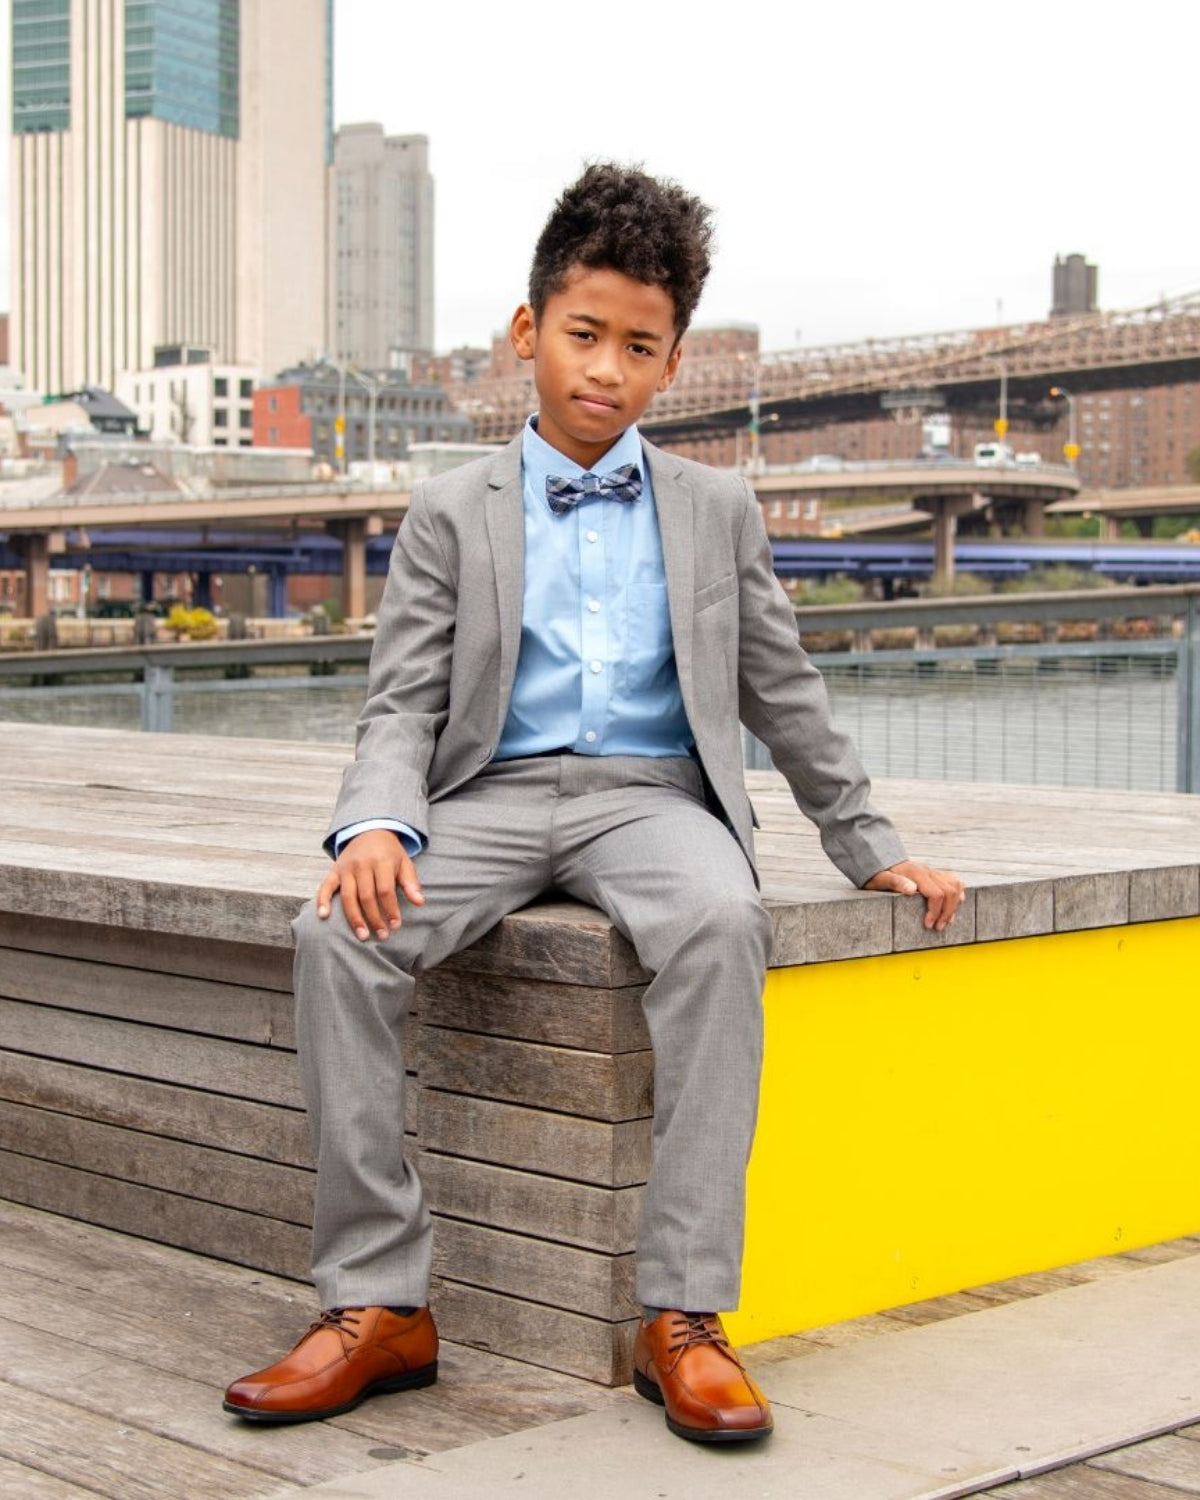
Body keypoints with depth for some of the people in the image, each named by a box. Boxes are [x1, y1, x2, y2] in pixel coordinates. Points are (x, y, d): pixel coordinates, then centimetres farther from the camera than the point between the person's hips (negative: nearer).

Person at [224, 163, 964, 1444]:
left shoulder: (717, 511, 17)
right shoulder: (451, 512, 13)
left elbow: (783, 696, 21)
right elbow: (403, 705, 5)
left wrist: (870, 847, 19)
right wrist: (376, 824, -15)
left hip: (653, 793, 0)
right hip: (493, 793, 1)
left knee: (719, 923, -36)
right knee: (336, 934, -30)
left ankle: (682, 1315, -32)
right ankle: (377, 1303, -22)